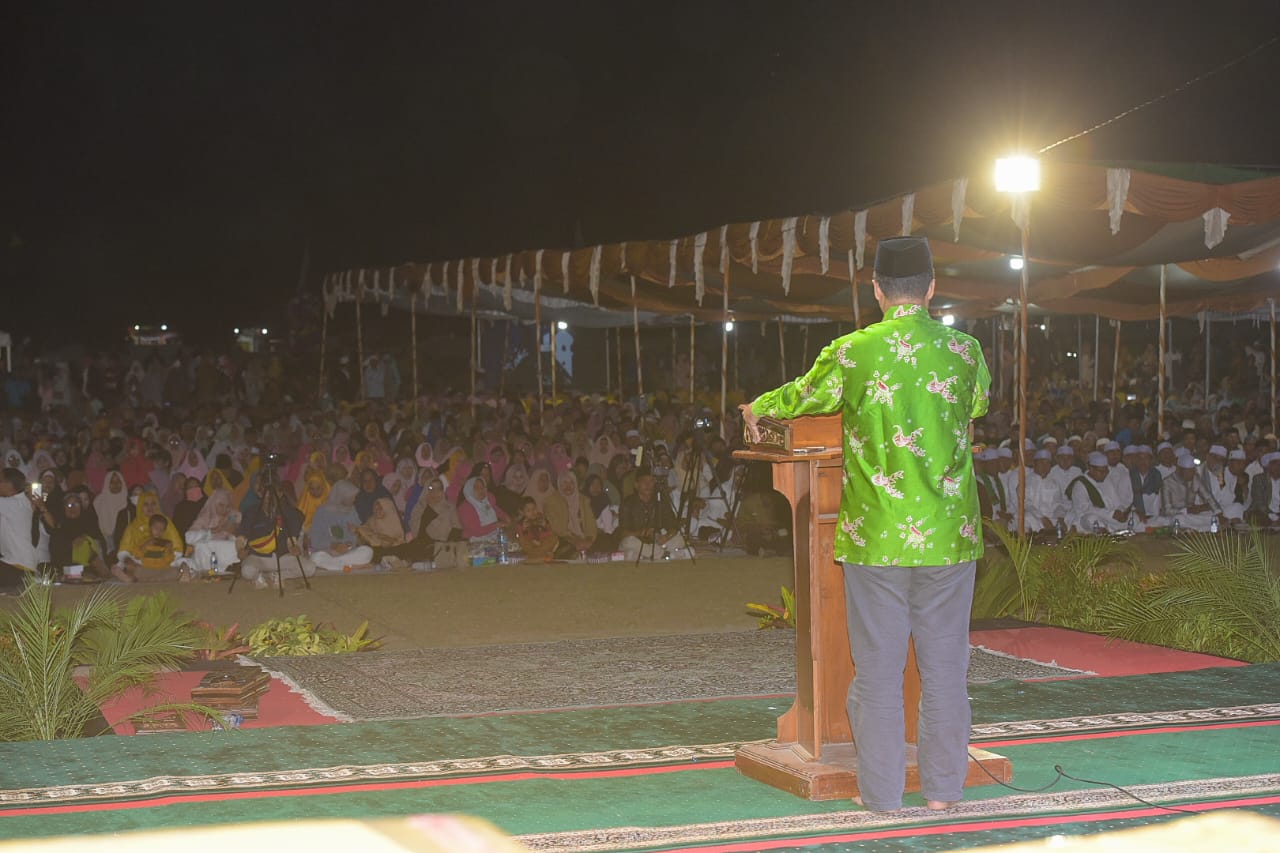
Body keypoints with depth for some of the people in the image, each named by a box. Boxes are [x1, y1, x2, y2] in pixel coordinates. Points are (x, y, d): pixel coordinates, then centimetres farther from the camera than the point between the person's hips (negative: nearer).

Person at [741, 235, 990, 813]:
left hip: (876, 537, -2)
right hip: (949, 536, 2)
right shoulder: (965, 352, 1)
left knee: (878, 668, 6)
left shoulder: (853, 353, -6)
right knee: (944, 666, 10)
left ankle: (882, 791, 11)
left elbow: (801, 397, 12)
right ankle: (944, 787, 17)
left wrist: (756, 410, 34)